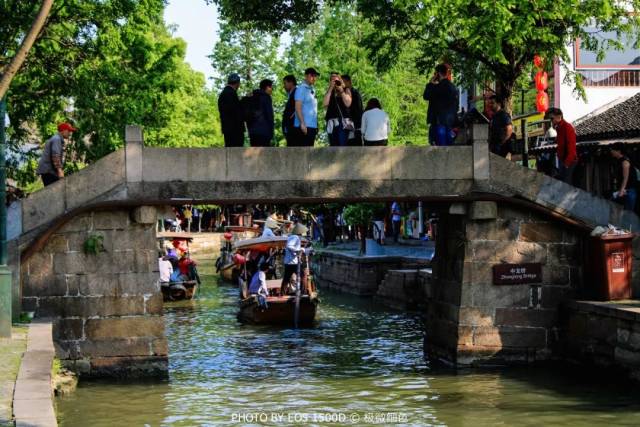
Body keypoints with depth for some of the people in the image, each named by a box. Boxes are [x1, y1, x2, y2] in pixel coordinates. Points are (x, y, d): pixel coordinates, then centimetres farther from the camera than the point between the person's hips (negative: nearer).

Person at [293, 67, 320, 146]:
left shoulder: (312, 90, 18)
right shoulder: (301, 89, -6)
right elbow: (298, 107, -14)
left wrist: (316, 126, 15)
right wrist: (302, 124, -21)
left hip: (312, 126, 9)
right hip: (304, 126, -9)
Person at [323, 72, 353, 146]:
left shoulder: (346, 90, 11)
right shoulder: (329, 92, 17)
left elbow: (348, 104, -4)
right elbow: (325, 104, -1)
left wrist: (341, 91, -4)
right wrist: (330, 89, -1)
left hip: (343, 121, -3)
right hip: (332, 122, 3)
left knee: (342, 147, -14)